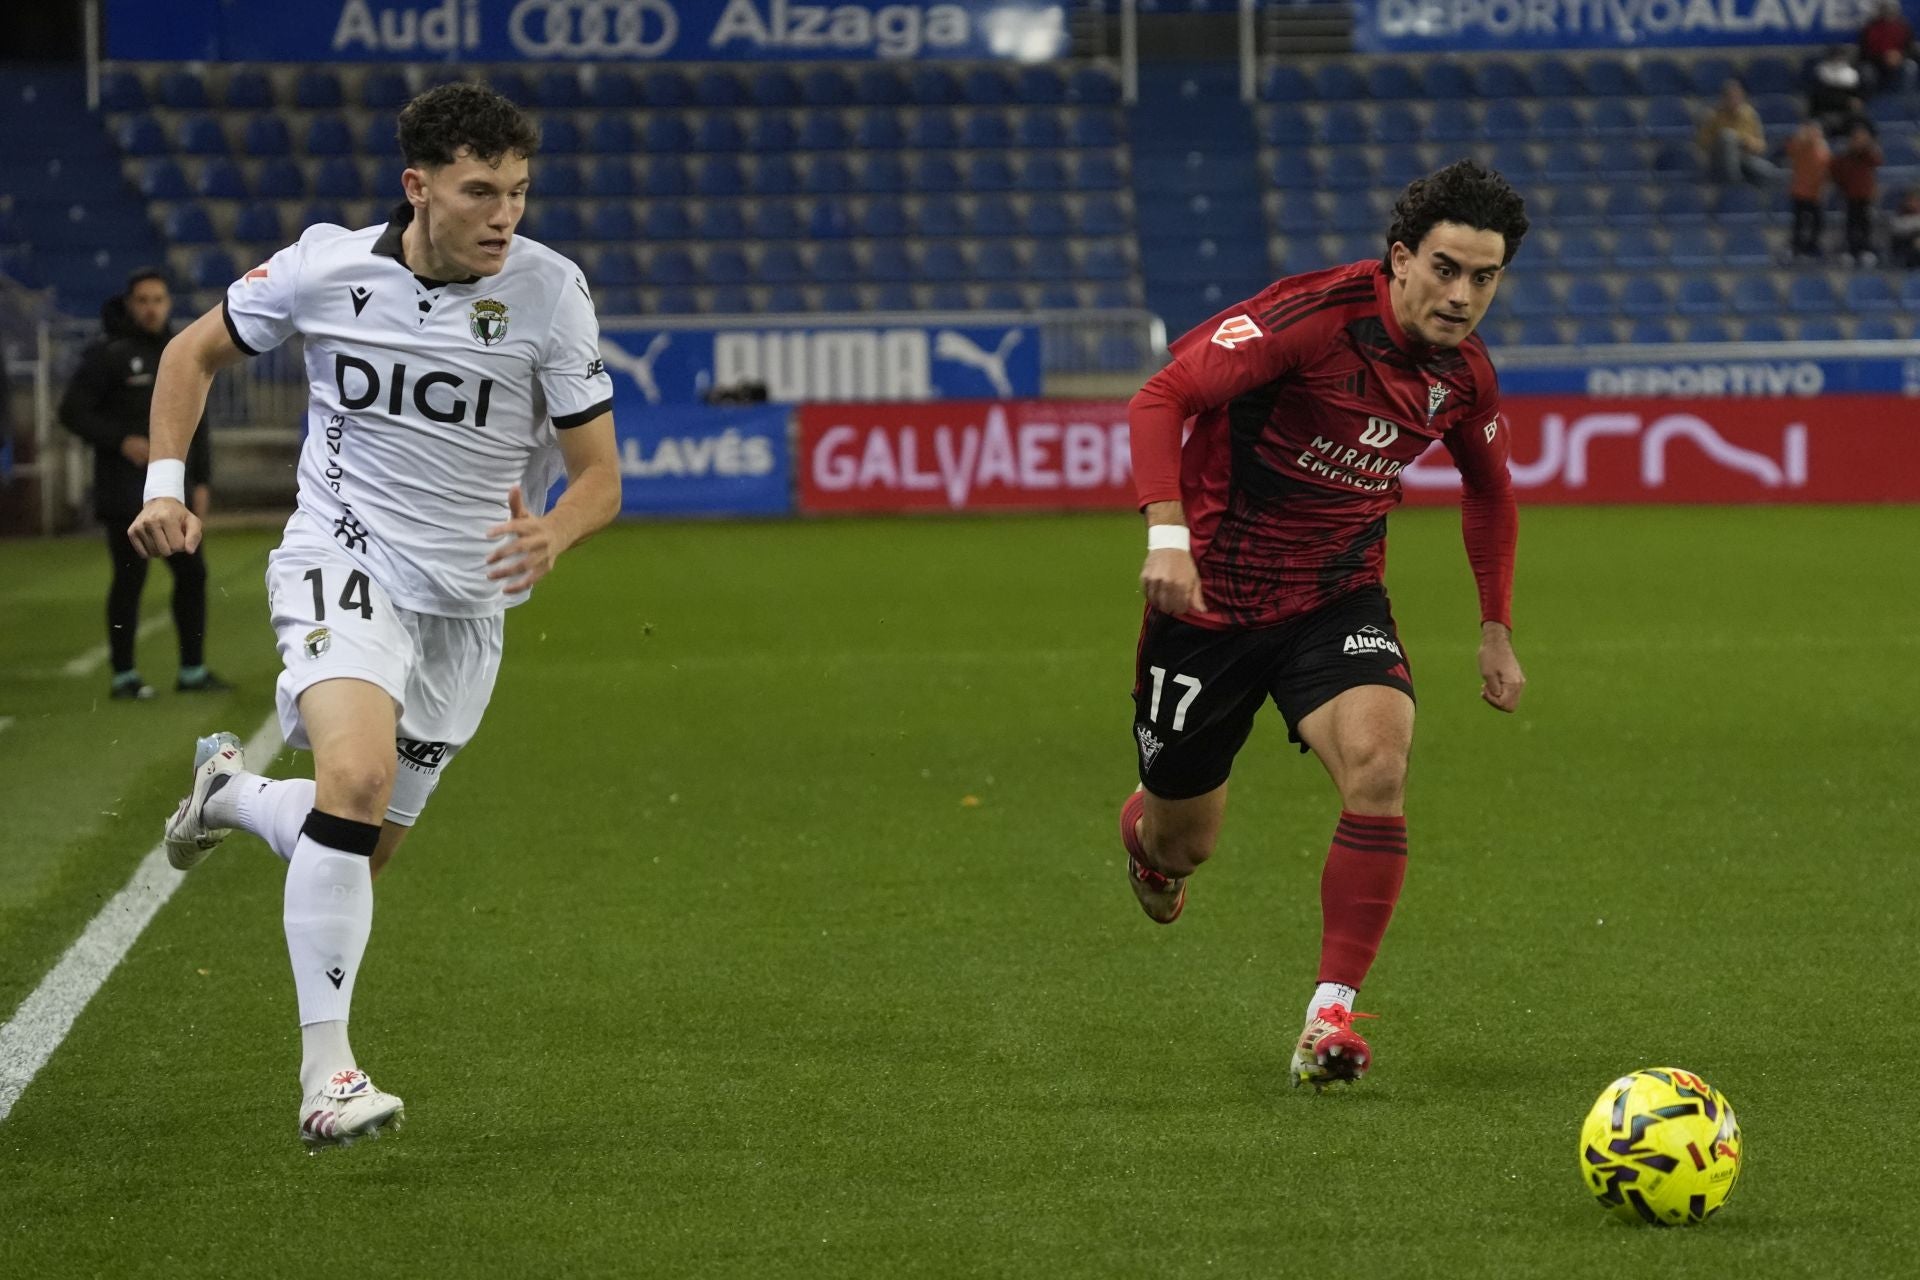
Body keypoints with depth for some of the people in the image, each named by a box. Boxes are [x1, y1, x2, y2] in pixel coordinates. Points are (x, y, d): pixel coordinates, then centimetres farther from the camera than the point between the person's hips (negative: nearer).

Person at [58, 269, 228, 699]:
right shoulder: (109, 355, -6)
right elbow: (73, 411, -8)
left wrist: (201, 482, 12)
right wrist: (120, 441, -20)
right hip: (125, 493, -6)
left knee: (192, 572, 6)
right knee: (130, 577, -5)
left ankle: (192, 670, 15)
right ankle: (123, 675, 1)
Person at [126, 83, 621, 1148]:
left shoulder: (549, 291, -9)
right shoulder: (326, 267, -9)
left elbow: (600, 472, -5)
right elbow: (197, 350, 9)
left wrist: (552, 534, -27)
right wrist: (165, 483, -4)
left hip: (466, 601, 3)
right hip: (343, 565, -3)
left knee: (360, 847, 10)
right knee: (359, 775, -30)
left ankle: (232, 790, 44)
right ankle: (326, 1071, -26)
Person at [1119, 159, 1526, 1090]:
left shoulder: (1465, 375, -4)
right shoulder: (1311, 316, -23)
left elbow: (1489, 491, 17)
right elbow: (1162, 399, -25)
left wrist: (1496, 630, 16)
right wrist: (1167, 532, -37)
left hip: (1338, 601, 3)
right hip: (1213, 595, -3)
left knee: (1379, 762, -27)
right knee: (1183, 844, 9)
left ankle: (1330, 1014, -19)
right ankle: (1144, 830, 51)